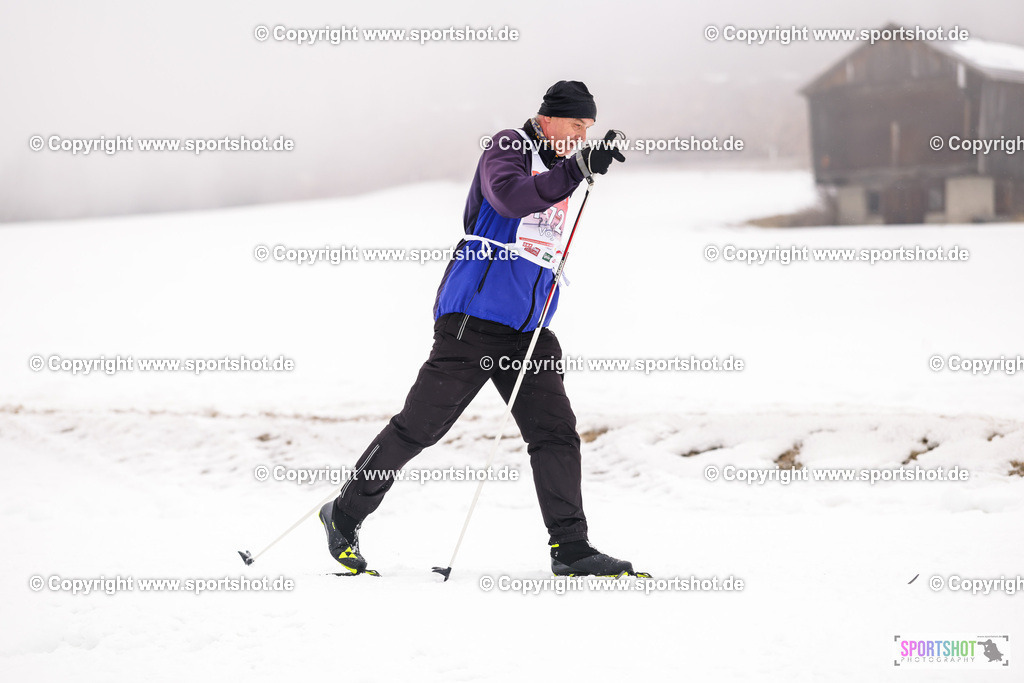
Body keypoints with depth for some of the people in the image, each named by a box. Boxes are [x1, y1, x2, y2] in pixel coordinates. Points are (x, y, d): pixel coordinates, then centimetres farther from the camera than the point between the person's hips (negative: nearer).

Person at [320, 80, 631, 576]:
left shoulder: (556, 165, 19)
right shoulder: (507, 148, -5)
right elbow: (508, 197, -29)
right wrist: (577, 169, -33)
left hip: (528, 328, 8)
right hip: (475, 316, -8)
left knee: (555, 431, -4)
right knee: (419, 425, -3)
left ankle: (569, 547, -4)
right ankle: (344, 515, 11)